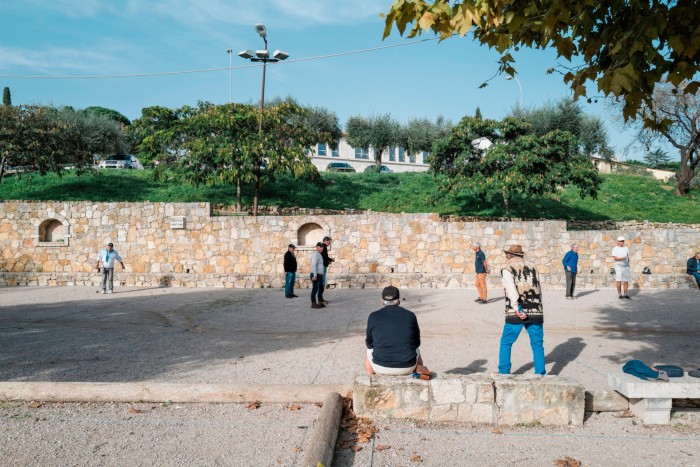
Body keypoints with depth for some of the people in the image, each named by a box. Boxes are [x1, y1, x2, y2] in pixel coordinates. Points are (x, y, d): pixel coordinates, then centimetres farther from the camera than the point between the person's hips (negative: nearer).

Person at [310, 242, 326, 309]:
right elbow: (313, 265, -22)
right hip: (315, 275, -10)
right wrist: (315, 275, -27)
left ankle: (320, 303, 18)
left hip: (320, 275, 10)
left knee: (321, 289, 12)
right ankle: (313, 304, -1)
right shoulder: (315, 255, -13)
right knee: (315, 289, -6)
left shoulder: (319, 255, 18)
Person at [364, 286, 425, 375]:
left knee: (369, 351, 32)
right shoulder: (410, 315, -3)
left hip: (380, 367, 0)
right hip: (408, 367, 1)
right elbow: (417, 342, 8)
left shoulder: (373, 316, -5)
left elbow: (369, 343, 5)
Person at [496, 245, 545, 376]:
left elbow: (511, 290, -14)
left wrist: (517, 309, -20)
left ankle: (504, 372, 16)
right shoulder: (532, 268, 15)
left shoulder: (508, 269, 1)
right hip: (535, 313, 3)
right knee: (537, 344, 12)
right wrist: (536, 308, 14)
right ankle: (540, 374, 12)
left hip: (516, 314, -3)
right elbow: (539, 290, 11)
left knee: (506, 343, 12)